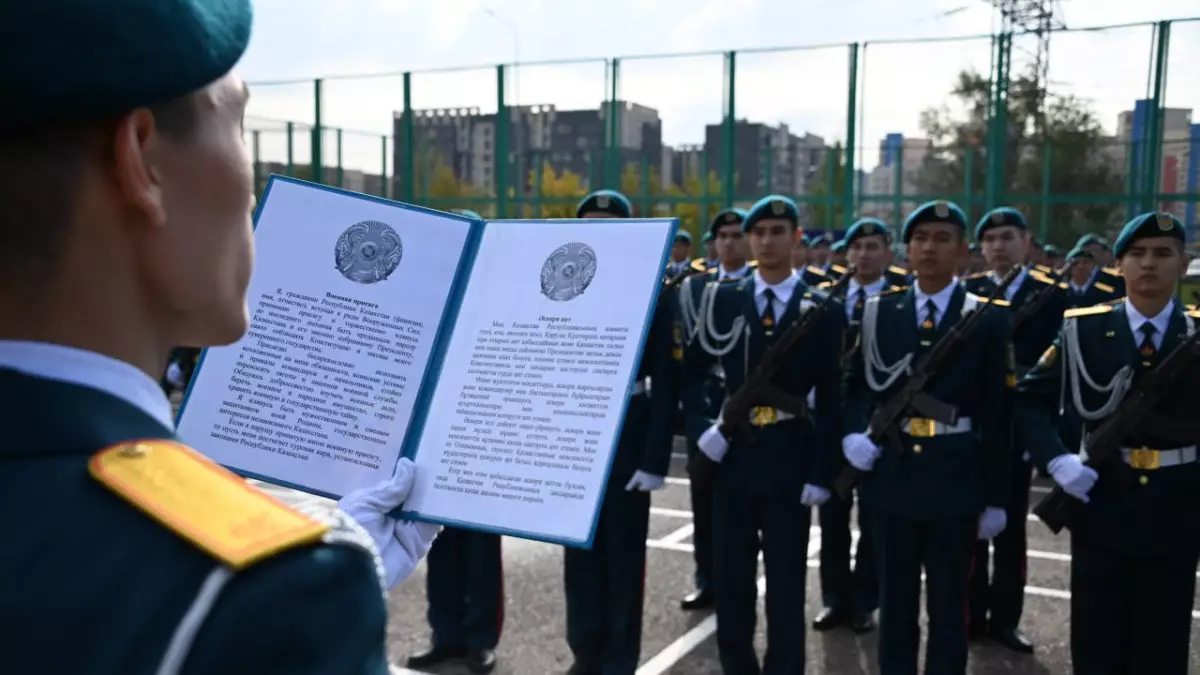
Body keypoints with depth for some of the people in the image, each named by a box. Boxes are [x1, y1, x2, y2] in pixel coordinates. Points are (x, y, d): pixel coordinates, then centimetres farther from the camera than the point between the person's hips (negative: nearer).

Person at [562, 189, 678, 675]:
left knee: (624, 554, 8)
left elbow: (667, 381, -9)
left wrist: (654, 458, -14)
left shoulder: (655, 292, -7)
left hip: (627, 436, -4)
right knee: (578, 550, 13)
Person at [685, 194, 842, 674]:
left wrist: (821, 472, -8)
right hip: (731, 454, 2)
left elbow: (830, 400, -3)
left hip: (791, 458, -2)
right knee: (730, 580, 10)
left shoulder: (824, 311, -1)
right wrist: (701, 428, -6)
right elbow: (691, 373, 9)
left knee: (786, 583, 8)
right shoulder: (723, 300, 4)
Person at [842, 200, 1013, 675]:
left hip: (955, 479, -2)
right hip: (891, 474, 2)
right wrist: (855, 433, -11)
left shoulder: (988, 319, -1)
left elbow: (996, 412, -3)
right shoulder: (878, 312, 7)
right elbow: (857, 385, 10)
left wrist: (995, 497, -4)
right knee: (895, 600, 12)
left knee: (948, 605, 9)